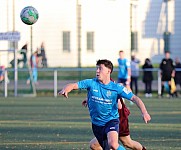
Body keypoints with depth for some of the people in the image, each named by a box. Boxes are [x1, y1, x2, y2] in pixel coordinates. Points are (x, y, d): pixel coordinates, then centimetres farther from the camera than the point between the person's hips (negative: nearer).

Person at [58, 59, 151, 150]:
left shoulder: (116, 88, -10)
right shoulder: (91, 83, -6)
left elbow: (135, 98, -13)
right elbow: (74, 85, -14)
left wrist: (144, 112, -28)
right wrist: (65, 90, -37)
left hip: (111, 121, -4)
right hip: (96, 124, 4)